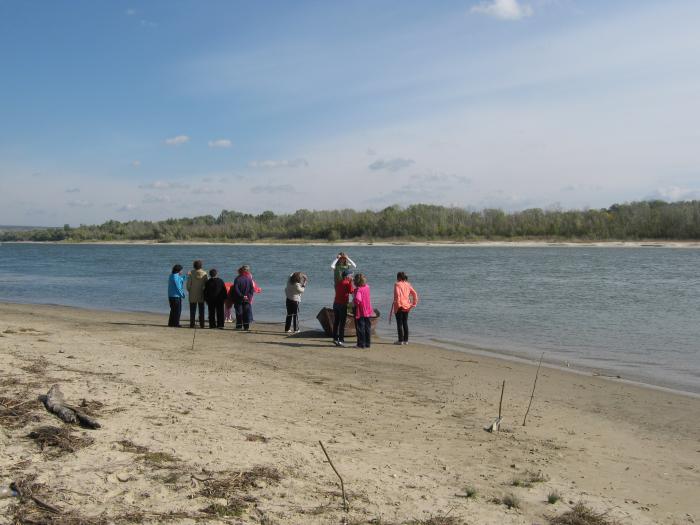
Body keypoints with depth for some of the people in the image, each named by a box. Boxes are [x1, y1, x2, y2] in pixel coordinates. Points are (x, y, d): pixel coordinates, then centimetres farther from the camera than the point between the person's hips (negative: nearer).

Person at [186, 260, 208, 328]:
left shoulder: (191, 273, -8)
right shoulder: (204, 273, -6)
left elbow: (188, 284, -6)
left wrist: (189, 291, 9)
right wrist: (204, 291, 8)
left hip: (193, 295, -1)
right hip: (201, 295, 1)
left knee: (192, 310, 5)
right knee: (201, 310, 8)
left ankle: (192, 324, 3)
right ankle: (202, 324, 7)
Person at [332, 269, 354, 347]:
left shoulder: (338, 283, 10)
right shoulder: (347, 283, -11)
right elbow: (351, 291, -12)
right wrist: (351, 282, -8)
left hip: (335, 303, 7)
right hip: (343, 304, -7)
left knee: (336, 322, 12)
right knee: (342, 323, -2)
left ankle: (335, 339, 15)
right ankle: (341, 340, -3)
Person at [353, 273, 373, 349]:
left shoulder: (358, 289, -19)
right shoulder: (367, 287, 3)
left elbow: (357, 299, -34)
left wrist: (354, 300, -13)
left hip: (360, 312, -7)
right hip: (368, 311, 7)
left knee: (360, 328, 1)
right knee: (367, 327, 12)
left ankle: (361, 344, 3)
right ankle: (367, 343, 17)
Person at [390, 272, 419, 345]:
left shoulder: (397, 284, -8)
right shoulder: (408, 284, 9)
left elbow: (397, 295, -20)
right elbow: (415, 294, 5)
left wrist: (396, 304, -15)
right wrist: (414, 303, 7)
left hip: (400, 306, -6)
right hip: (407, 307, 6)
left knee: (399, 324, 0)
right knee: (405, 323, 11)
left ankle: (400, 340, 1)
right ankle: (406, 340, 14)